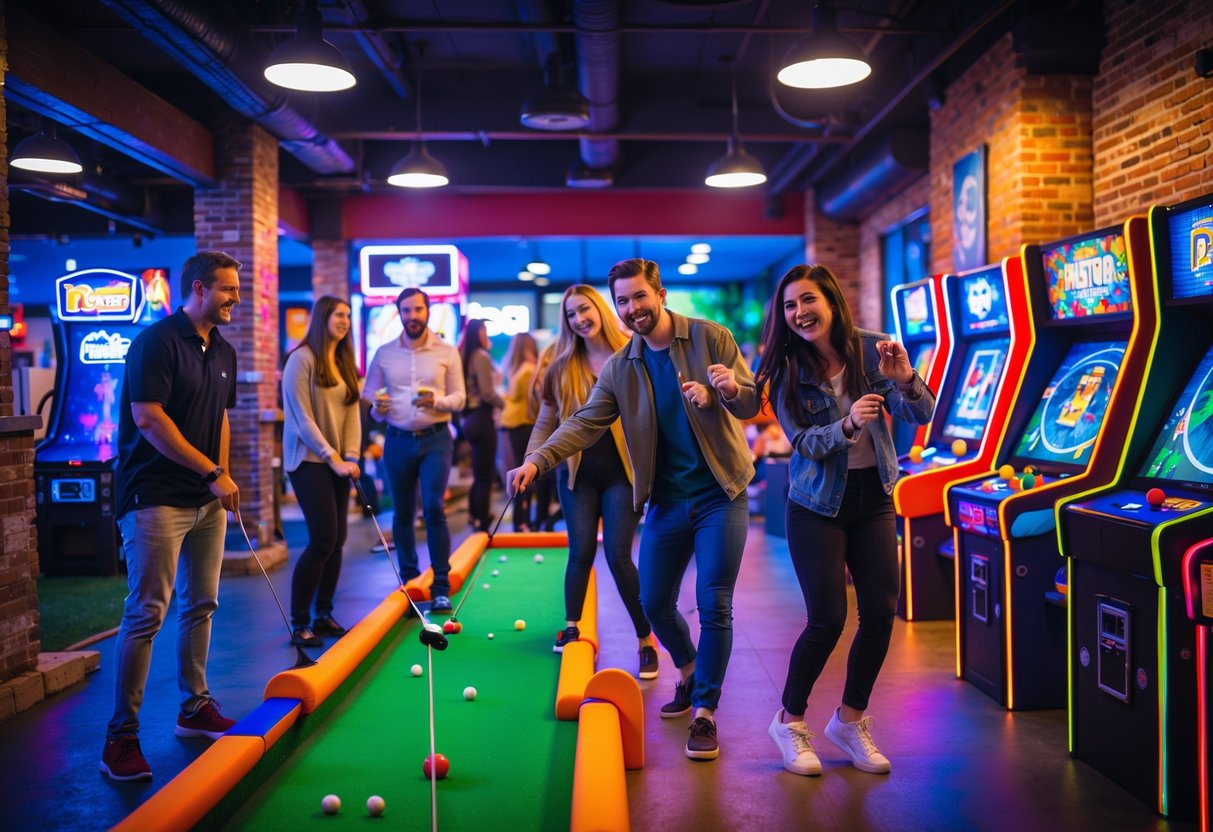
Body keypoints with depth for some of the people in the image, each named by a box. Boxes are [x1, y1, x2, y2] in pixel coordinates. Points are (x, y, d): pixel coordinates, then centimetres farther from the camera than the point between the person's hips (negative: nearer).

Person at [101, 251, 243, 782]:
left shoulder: (223, 352, 13)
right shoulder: (156, 342, -12)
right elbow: (148, 419, -18)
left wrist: (224, 478, 8)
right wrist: (212, 473, -17)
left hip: (206, 500, 8)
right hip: (156, 497, -8)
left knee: (201, 604, 13)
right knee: (147, 612, -7)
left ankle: (195, 708, 26)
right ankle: (121, 735, 3)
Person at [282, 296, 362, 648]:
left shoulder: (345, 363, 11)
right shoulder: (302, 359, -11)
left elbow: (352, 412, 9)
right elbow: (302, 418, -14)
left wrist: (351, 456, -3)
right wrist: (333, 459, -14)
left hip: (337, 462, 7)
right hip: (309, 460, -7)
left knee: (337, 540, 6)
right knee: (323, 540, -11)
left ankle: (324, 615, 17)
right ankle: (299, 622, 1)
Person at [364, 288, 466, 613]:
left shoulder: (447, 352, 0)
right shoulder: (384, 353, 5)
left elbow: (459, 399, 0)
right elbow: (369, 394, 11)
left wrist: (437, 401, -20)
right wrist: (377, 408, -12)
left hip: (436, 440, -2)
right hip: (398, 441, 2)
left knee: (434, 509, -11)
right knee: (402, 513, 8)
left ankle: (441, 587, -3)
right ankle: (408, 582, 20)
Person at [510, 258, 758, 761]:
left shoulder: (710, 338, -7)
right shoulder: (619, 369, 2)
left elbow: (750, 405, -7)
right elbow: (584, 424, -5)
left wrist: (732, 390, -32)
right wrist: (537, 461, -22)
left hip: (720, 495, -3)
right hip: (666, 501, 4)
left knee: (713, 604, -4)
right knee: (653, 602, 7)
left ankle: (704, 712, 10)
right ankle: (689, 673, 36)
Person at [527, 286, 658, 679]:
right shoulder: (563, 366, 4)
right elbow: (545, 422, 9)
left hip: (622, 471, -2)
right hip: (577, 471, 2)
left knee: (618, 555, -5)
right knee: (581, 551, 3)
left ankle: (646, 642, 9)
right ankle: (571, 628, 23)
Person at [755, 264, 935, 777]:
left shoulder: (870, 351, -6)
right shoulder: (787, 372, -9)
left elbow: (921, 417, -9)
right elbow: (803, 441, -16)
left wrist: (905, 378, -30)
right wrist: (848, 425, -35)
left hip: (872, 499, 3)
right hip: (818, 507, -3)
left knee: (881, 611, 0)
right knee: (828, 620, -6)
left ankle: (850, 721, 22)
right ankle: (790, 722, 17)